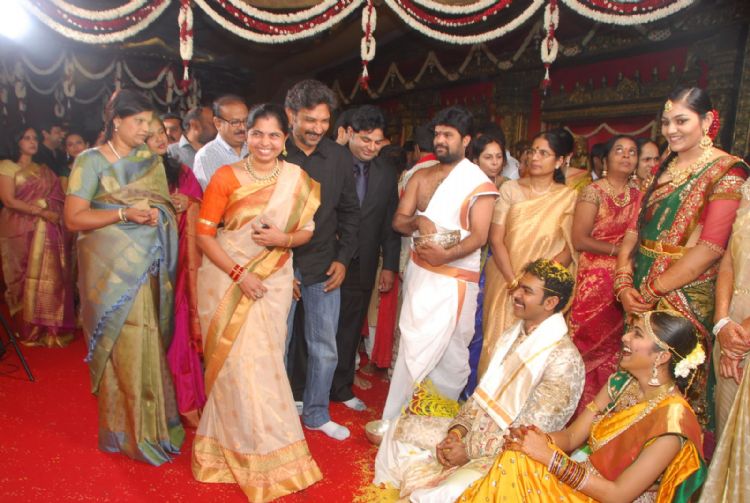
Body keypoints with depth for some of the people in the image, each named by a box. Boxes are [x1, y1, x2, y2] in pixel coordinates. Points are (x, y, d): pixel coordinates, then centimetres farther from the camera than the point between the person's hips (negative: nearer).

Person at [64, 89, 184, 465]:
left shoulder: (151, 161, 12)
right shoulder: (91, 161, -3)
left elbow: (164, 205, 18)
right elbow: (74, 218, -9)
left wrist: (156, 214, -4)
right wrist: (125, 214, -19)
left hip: (147, 268, 4)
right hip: (111, 269, -4)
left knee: (148, 344, 7)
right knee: (123, 345, -2)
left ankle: (152, 422, 21)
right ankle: (128, 431, 13)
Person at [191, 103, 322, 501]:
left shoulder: (298, 179, 0)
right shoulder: (226, 177, -7)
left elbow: (307, 231, 7)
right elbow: (204, 234, -8)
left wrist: (284, 238, -15)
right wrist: (240, 274, -17)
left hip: (273, 282, 2)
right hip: (227, 279, -1)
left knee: (263, 362, 9)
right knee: (235, 363, 3)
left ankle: (264, 446, 32)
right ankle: (255, 450, 24)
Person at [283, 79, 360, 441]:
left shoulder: (339, 157, 1)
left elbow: (349, 211, 9)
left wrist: (343, 258, 1)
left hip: (324, 267, 3)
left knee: (325, 349, 11)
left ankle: (316, 413, 31)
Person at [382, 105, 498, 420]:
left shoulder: (479, 183, -4)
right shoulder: (421, 176, 11)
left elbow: (479, 236, -13)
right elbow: (398, 220, 7)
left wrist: (447, 254, -29)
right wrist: (418, 221, -15)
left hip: (455, 278, -4)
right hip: (420, 272, 4)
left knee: (450, 352, 1)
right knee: (413, 346, 8)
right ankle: (399, 418, 20)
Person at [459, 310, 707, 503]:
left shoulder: (672, 419, -22)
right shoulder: (620, 383, 0)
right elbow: (571, 436, 1)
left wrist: (548, 456, -25)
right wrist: (533, 436, -20)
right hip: (589, 480, 6)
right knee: (516, 459, -21)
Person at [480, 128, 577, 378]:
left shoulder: (568, 197, -1)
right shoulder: (510, 189, -1)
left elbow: (568, 250, -2)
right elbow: (496, 240, -5)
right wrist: (513, 281, -13)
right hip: (504, 282, 1)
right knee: (498, 342, 6)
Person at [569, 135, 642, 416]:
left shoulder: (639, 193, 11)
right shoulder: (593, 191, -5)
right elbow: (579, 240, -12)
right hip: (595, 279, -5)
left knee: (614, 344, 8)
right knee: (589, 345, -1)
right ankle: (580, 411, 12)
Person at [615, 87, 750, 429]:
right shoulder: (664, 169, 13)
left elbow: (711, 247, -18)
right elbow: (635, 228, 8)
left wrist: (654, 289, -17)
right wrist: (624, 282, -5)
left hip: (684, 300, -6)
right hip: (641, 297, 6)